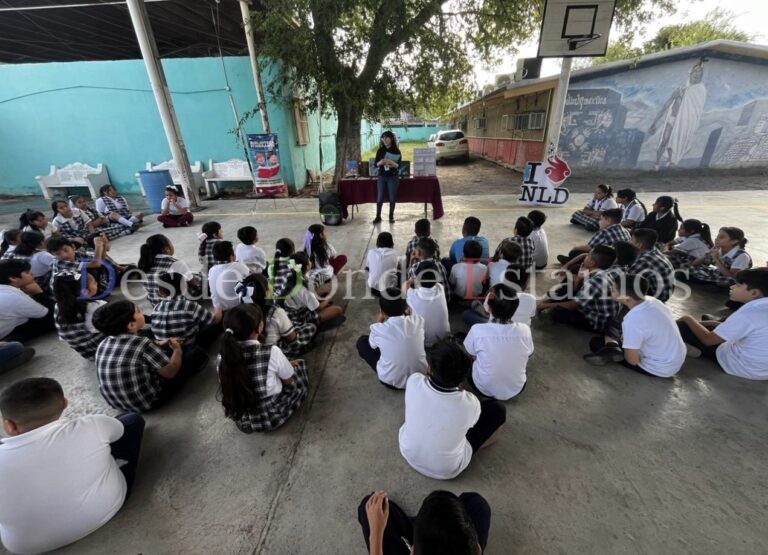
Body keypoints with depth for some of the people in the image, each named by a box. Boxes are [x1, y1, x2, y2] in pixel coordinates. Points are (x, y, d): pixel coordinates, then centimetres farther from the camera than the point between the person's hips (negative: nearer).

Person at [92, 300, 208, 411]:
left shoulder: (103, 344, -6)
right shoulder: (142, 344, -26)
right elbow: (171, 372, -15)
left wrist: (160, 344, 10)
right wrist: (177, 349, 1)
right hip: (148, 401, -7)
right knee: (197, 354, 1)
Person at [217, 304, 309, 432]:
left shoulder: (223, 357, -13)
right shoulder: (272, 352, -26)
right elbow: (289, 381, -8)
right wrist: (287, 365, 15)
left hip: (241, 421, 5)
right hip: (271, 418, -5)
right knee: (300, 366, 14)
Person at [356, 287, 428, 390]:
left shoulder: (379, 329, -24)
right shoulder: (418, 320, -17)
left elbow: (372, 344, 3)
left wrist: (380, 318, 7)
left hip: (392, 381, -4)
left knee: (362, 341, 12)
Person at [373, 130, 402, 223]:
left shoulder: (396, 151, -2)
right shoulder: (380, 150, 3)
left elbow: (399, 166, -6)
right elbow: (376, 164, 3)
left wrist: (392, 163, -24)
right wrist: (381, 162, -18)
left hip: (393, 177, -1)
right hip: (382, 176, 2)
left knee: (392, 197, 2)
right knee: (379, 198, 0)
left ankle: (391, 216, 15)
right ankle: (378, 216, 10)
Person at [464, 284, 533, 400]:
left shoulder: (478, 330, -29)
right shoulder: (525, 330, -22)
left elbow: (467, 353, -6)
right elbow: (529, 354, 1)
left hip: (484, 389, -2)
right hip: (516, 390, 3)